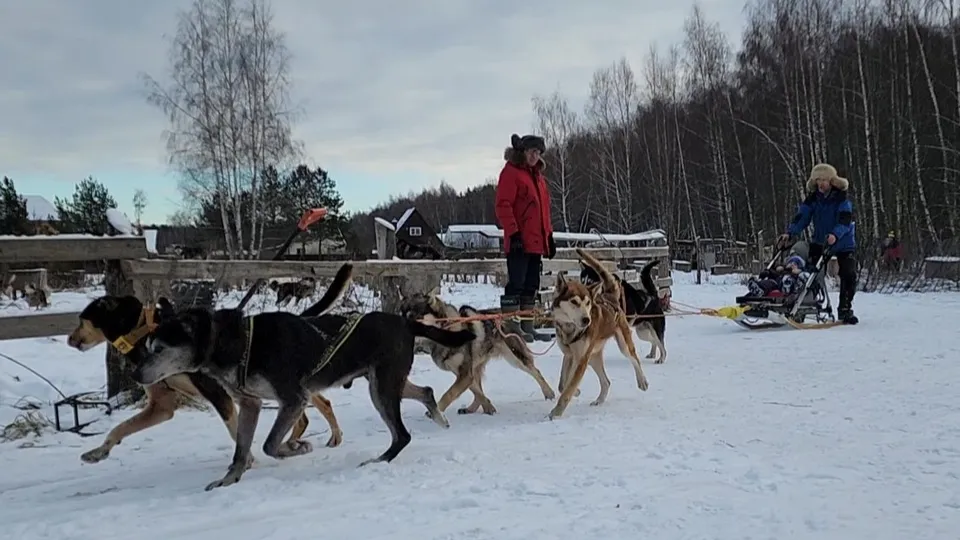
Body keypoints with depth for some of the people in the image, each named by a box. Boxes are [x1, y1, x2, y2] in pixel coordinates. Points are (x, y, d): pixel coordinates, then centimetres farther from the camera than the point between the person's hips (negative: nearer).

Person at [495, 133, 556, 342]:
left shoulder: (538, 175, 21)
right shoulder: (511, 172, -4)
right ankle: (511, 327, -6)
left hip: (536, 241, 9)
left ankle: (527, 327, 15)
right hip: (519, 241, -9)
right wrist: (513, 233, -20)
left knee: (532, 285, 10)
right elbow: (503, 206, -12)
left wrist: (549, 235, 19)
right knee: (516, 283, -8)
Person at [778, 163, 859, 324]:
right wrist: (790, 233, -27)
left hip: (843, 243, -3)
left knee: (848, 275, -8)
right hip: (819, 242, 3)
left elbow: (845, 219, -26)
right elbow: (801, 217, -10)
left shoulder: (842, 198, -14)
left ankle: (845, 310, 8)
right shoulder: (812, 198, -3)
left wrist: (835, 235, -44)